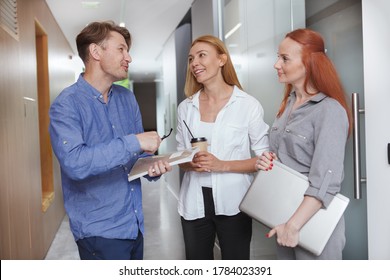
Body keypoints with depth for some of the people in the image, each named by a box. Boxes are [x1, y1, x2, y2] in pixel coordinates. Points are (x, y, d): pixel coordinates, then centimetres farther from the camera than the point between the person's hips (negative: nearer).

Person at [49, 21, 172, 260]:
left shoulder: (128, 99, 6)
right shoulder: (66, 105, -15)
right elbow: (73, 162, -29)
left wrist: (152, 167, -9)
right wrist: (132, 142, -28)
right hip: (100, 230, -6)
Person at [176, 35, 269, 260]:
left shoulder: (248, 105, -7)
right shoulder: (186, 107, 6)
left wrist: (222, 165, -19)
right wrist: (191, 164, -10)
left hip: (233, 203, -3)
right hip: (194, 204, 4)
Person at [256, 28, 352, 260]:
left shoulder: (329, 110, -17)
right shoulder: (288, 104, 7)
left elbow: (325, 180, -23)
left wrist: (294, 224, -26)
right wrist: (267, 160, -2)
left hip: (313, 219, -7)